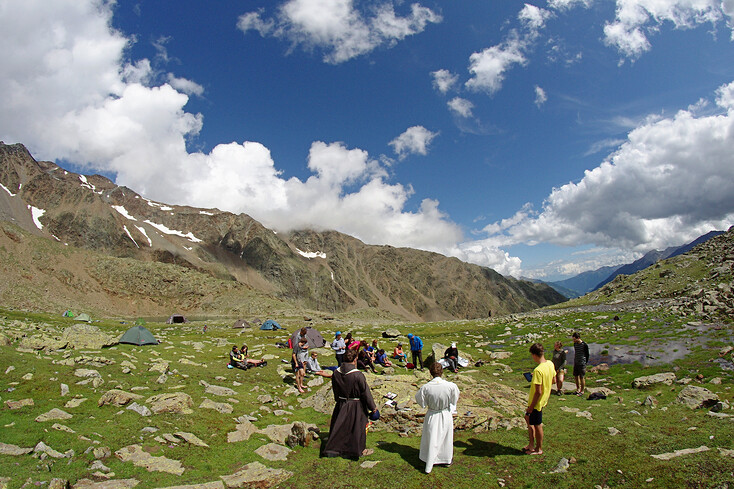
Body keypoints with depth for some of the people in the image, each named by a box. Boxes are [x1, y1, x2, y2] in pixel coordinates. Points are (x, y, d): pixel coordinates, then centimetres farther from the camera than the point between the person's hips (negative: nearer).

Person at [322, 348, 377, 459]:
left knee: (339, 427, 17)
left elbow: (335, 390, 8)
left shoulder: (336, 373, -6)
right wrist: (372, 407, -4)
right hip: (356, 407, -4)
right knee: (357, 427, 12)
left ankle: (332, 449, 25)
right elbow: (366, 392, -14)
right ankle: (359, 450, 25)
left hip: (341, 405, 4)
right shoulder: (358, 375, -23)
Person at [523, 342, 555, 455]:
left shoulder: (538, 370, -31)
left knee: (537, 425, 10)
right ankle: (531, 444, 32)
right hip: (544, 399, 9)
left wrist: (531, 407, -17)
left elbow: (538, 392, -27)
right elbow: (553, 381, 11)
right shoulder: (550, 364, -5)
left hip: (537, 402, -9)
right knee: (528, 418, 23)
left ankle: (539, 449, 28)